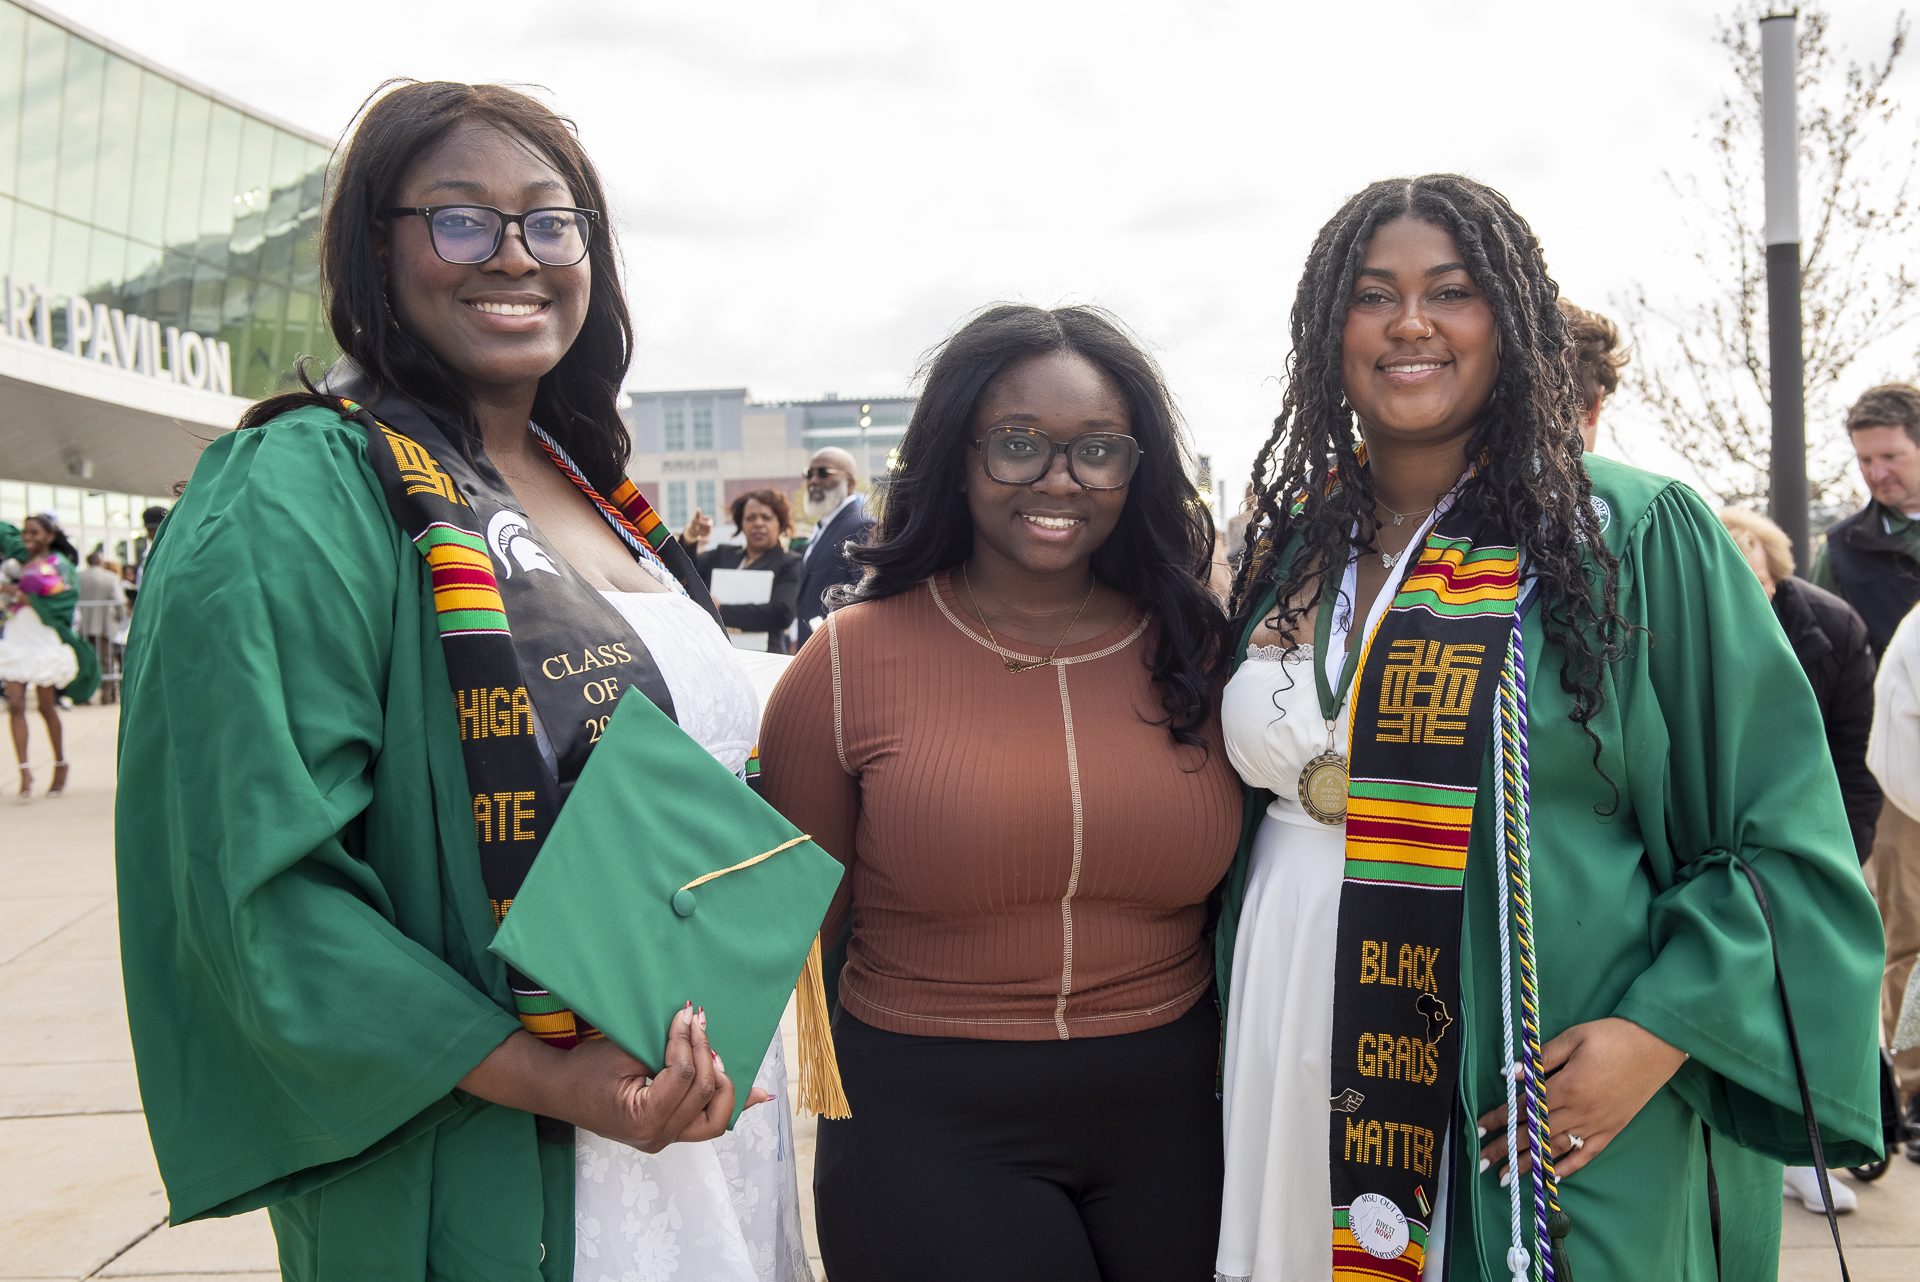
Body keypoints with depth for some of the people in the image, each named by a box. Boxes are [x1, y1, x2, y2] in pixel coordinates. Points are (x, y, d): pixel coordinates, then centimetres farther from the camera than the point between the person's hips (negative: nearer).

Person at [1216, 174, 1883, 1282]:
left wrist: (1662, 1030, -18)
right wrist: (1243, 1041, 7)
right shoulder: (1295, 545, 7)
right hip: (1303, 1084, 4)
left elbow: (1779, 833, -6)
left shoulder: (1638, 536, -6)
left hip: (1559, 1103, -3)